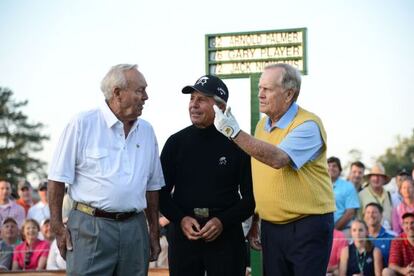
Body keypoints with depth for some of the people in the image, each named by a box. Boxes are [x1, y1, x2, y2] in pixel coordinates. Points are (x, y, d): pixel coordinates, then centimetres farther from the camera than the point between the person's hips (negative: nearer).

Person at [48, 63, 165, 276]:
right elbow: (58, 178, -4)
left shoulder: (146, 131, 12)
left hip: (134, 228, 5)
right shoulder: (83, 124, -5)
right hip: (91, 227, -5)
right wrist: (57, 227, -7)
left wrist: (154, 231, 16)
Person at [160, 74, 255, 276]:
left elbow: (250, 197, 2)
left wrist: (223, 221, -12)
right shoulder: (176, 142, 6)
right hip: (182, 233, 2)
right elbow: (162, 193, 9)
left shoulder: (237, 144, 0)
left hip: (226, 234, -2)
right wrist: (181, 219, -8)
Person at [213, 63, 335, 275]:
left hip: (307, 225, -7)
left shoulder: (307, 125, -13)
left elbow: (278, 159, -30)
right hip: (271, 226, 7)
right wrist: (253, 222, 17)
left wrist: (235, 133, -30)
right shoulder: (262, 125, 11)